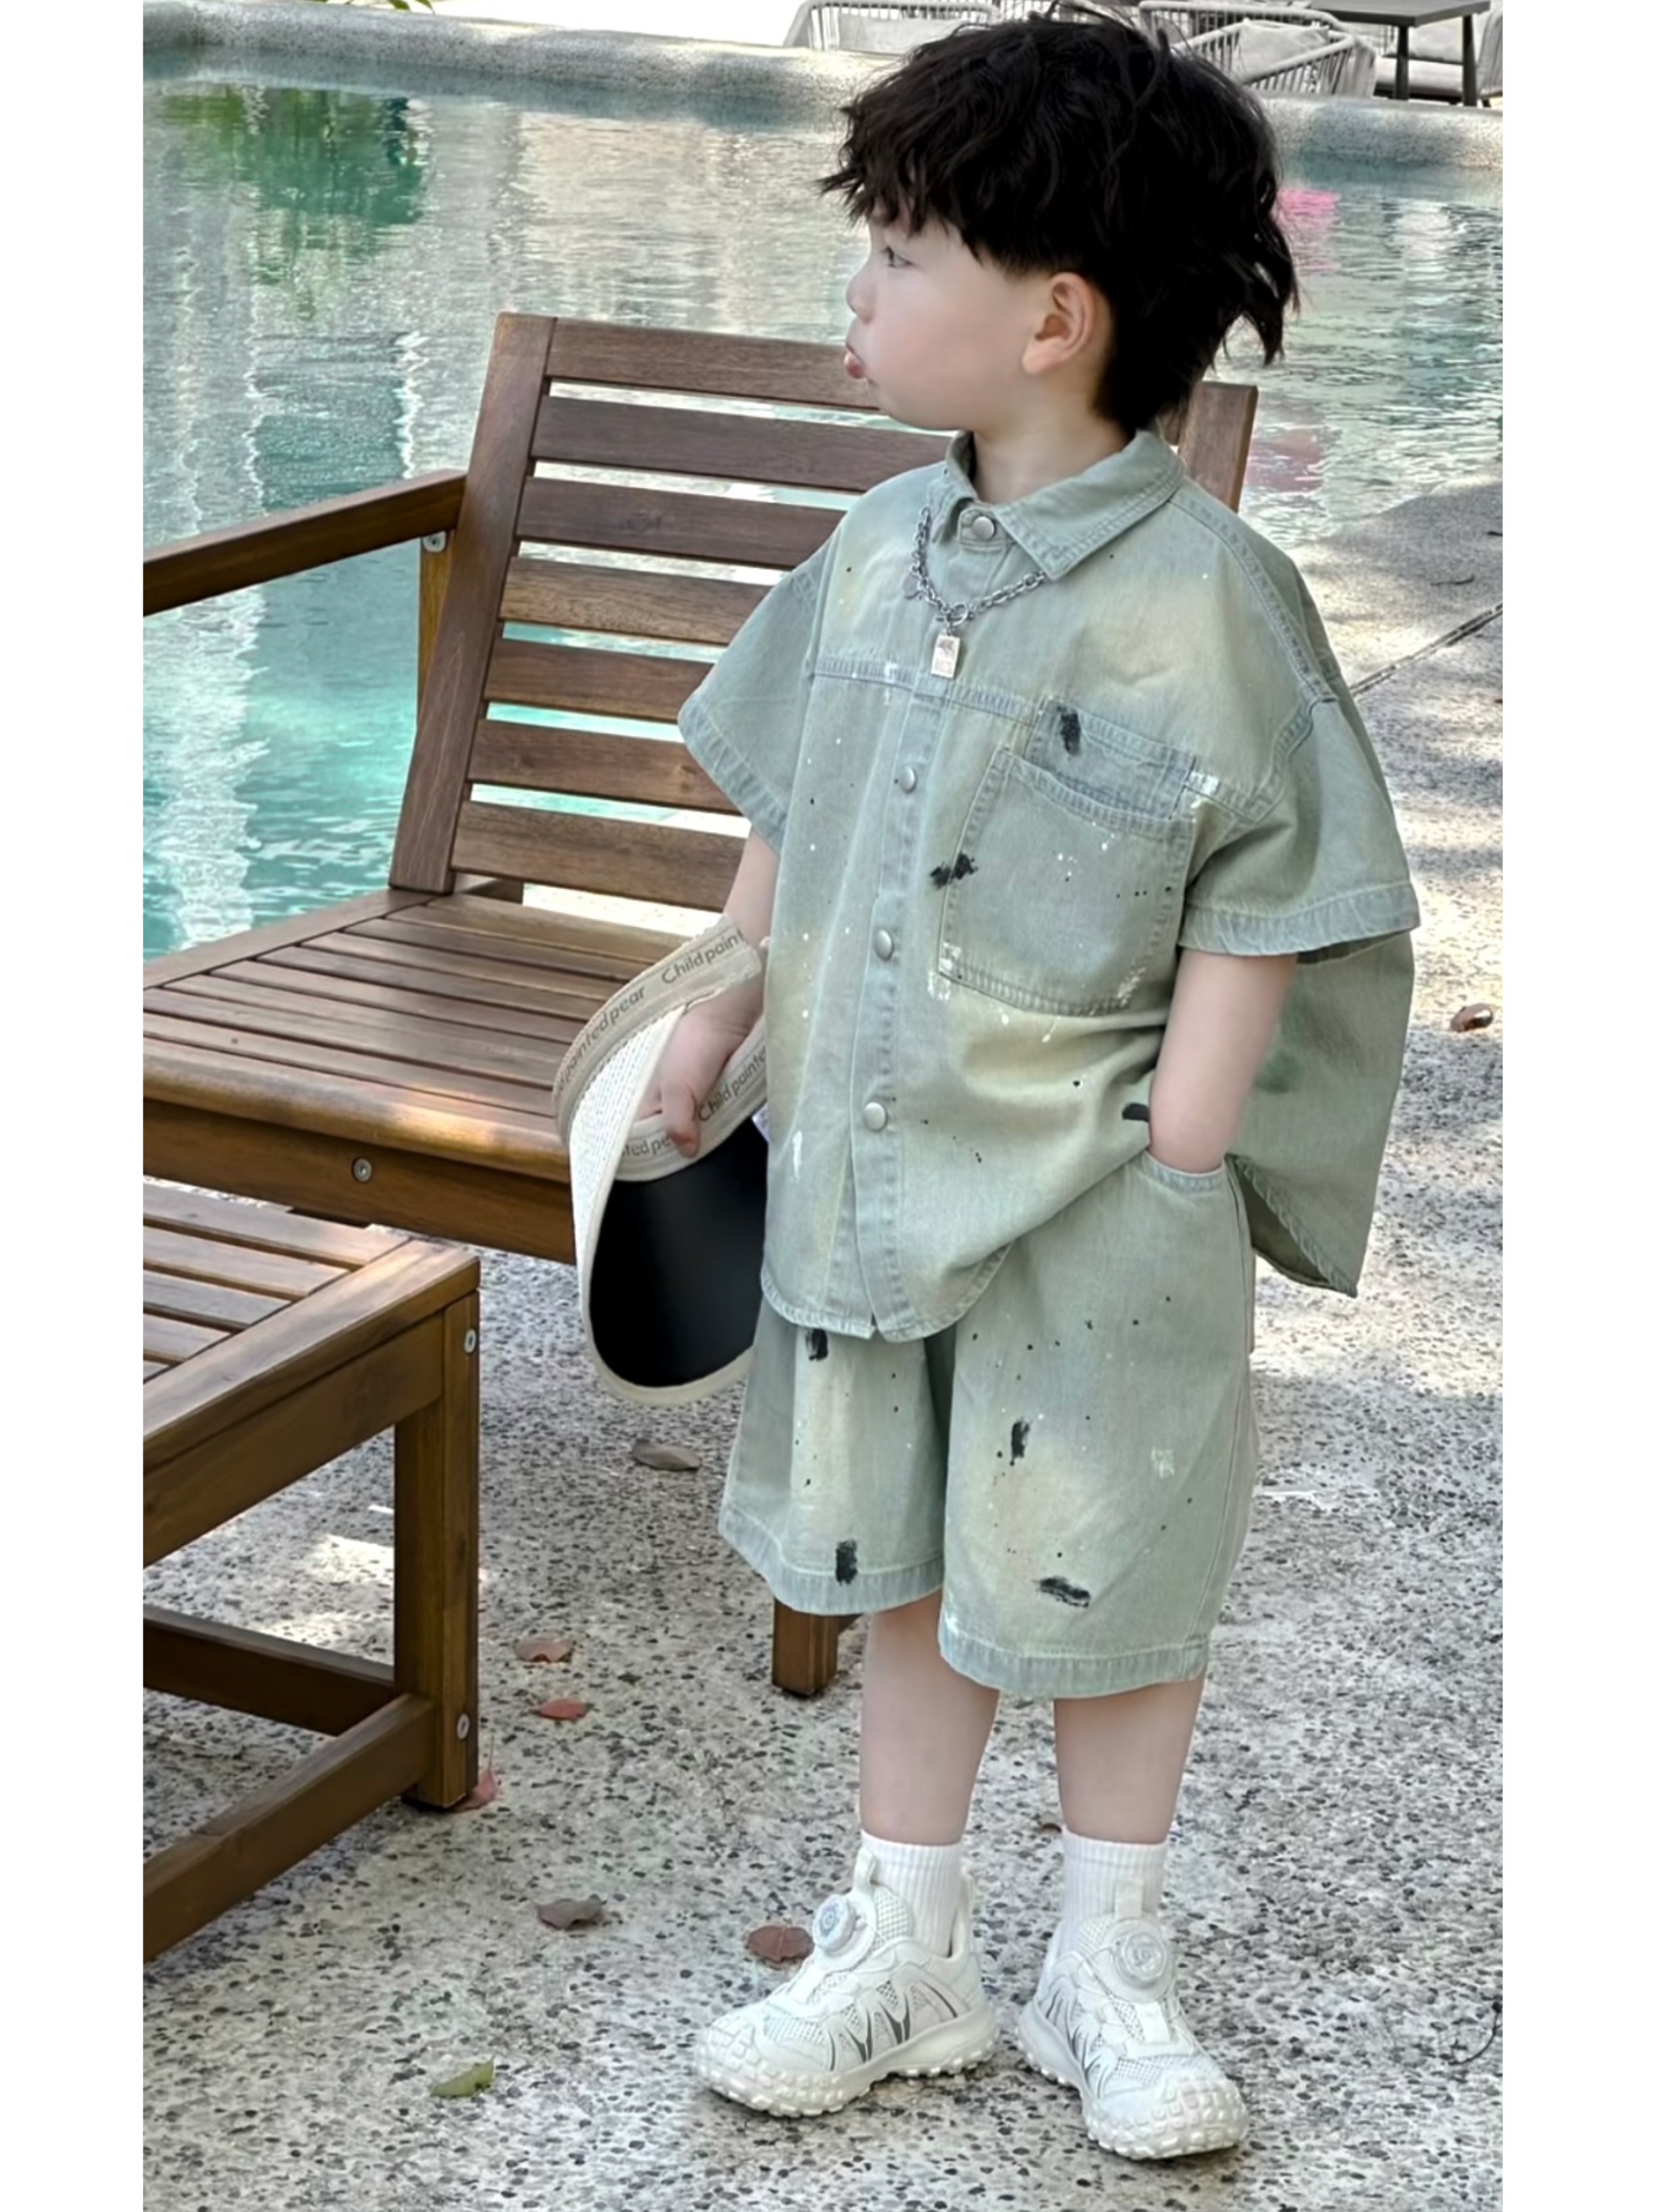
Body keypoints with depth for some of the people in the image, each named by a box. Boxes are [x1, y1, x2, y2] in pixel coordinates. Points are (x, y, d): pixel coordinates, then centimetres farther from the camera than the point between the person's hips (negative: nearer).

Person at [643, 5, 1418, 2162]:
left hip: (1096, 1215, -6)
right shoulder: (879, 549, 2)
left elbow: (1262, 908, -14)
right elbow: (789, 816, 13)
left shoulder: (1202, 595, -17)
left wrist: (1179, 1142, -16)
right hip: (865, 1174, 6)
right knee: (904, 1571, 17)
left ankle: (1110, 1969, 31)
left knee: (1108, 1586, 10)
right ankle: (905, 1954, 34)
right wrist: (717, 1021, 14)